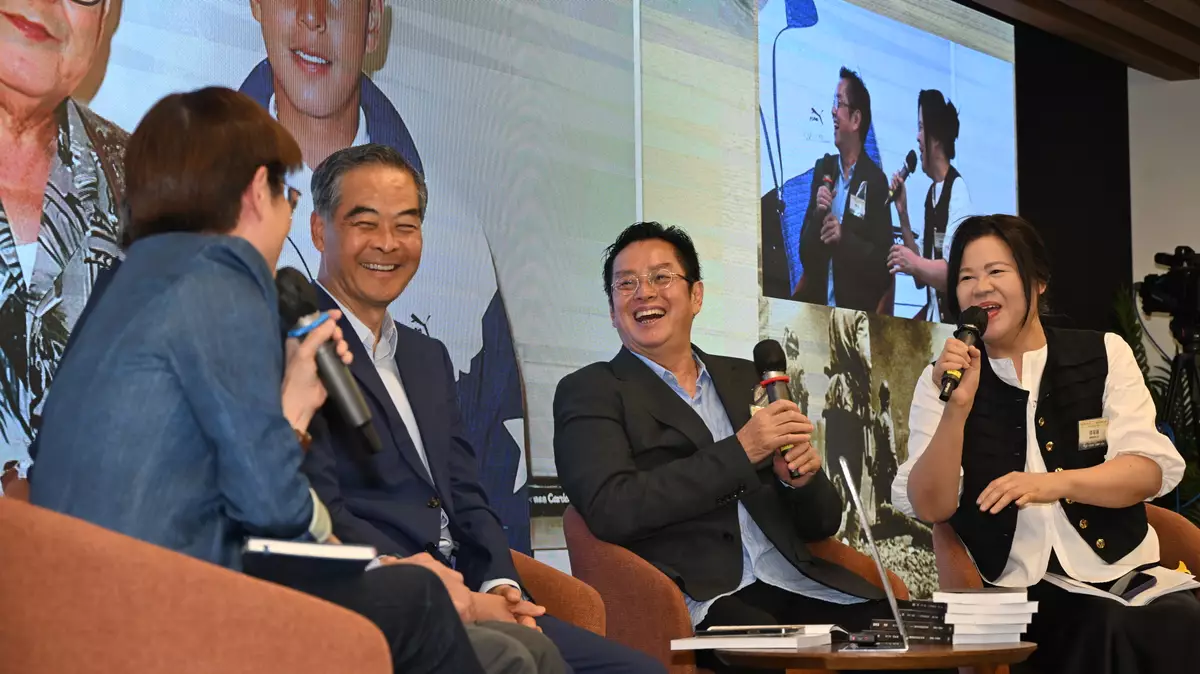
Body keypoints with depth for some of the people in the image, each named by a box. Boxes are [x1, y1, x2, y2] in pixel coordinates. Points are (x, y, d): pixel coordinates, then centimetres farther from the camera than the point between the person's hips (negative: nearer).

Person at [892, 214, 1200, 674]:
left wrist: (1056, 483, -20)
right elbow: (928, 507, -1)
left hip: (1124, 572, 1)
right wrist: (957, 408, -15)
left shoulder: (1104, 355, 9)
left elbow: (1150, 470, -3)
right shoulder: (943, 380, 9)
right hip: (1022, 590, -1)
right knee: (1103, 632, -31)